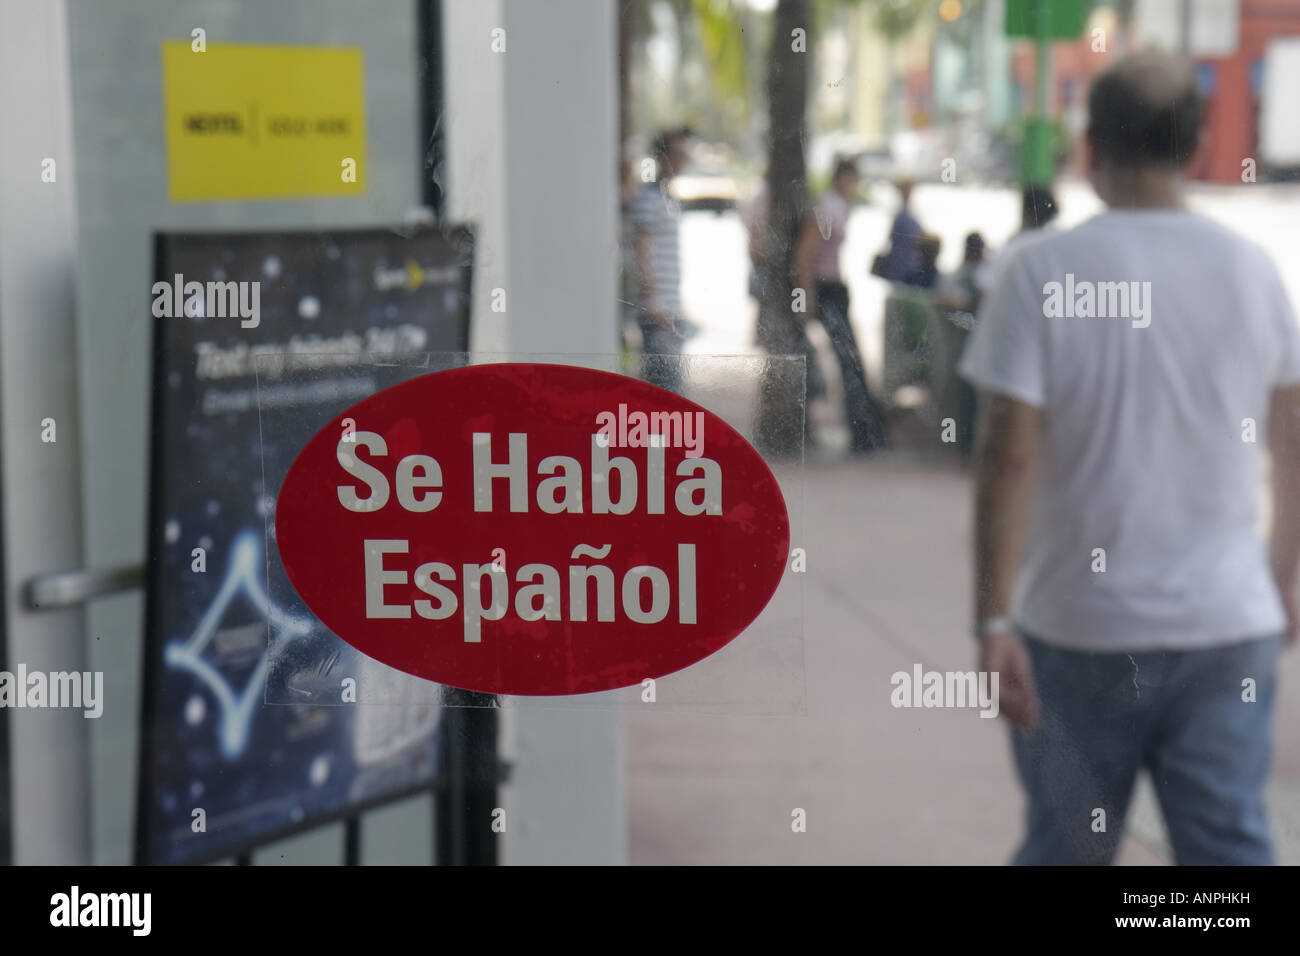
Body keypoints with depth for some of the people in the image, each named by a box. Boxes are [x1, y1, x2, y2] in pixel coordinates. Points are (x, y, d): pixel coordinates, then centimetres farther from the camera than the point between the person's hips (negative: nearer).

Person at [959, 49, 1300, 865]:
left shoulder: (1043, 272, -9)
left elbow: (1010, 454, -15)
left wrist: (995, 622, -12)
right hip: (1230, 623, 2)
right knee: (1232, 845, 4)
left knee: (1068, 845, 16)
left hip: (1083, 628, -2)